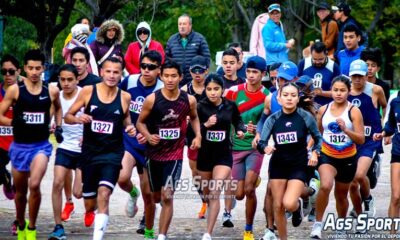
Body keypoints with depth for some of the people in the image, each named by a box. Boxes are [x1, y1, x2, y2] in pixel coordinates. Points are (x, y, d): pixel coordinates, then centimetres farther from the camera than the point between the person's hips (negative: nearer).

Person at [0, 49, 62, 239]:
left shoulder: (51, 91, 1)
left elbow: (58, 108, 23)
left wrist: (58, 127, 10)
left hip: (41, 145, -1)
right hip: (19, 146, 1)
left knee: (34, 185, -23)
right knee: (20, 191, 13)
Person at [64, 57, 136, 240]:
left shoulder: (125, 97, -1)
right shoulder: (88, 92, -4)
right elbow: (67, 116, 1)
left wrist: (129, 127, -6)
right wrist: (78, 119, -21)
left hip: (112, 153, -1)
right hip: (89, 152, 1)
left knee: (104, 193, -20)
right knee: (89, 196, 14)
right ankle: (89, 212, 50)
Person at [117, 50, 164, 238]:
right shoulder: (129, 81, -5)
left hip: (149, 145, -1)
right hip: (128, 140, 1)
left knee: (148, 194, 6)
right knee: (123, 178, -26)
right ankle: (132, 194, 11)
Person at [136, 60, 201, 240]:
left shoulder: (189, 100, -5)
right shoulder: (152, 99, -12)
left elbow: (194, 118, 17)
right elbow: (140, 122, 0)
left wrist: (198, 135, 1)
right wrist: (148, 136, -20)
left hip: (175, 154, -1)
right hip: (154, 153, 1)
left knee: (167, 196, -13)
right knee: (155, 196, 14)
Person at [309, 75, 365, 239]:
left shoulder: (354, 111, -9)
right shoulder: (323, 110, 0)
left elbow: (361, 140, -14)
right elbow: (317, 132, 17)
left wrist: (345, 129, -27)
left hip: (347, 159, 0)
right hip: (327, 156, 0)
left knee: (341, 195, 16)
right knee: (325, 186, -28)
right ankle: (318, 224, -16)